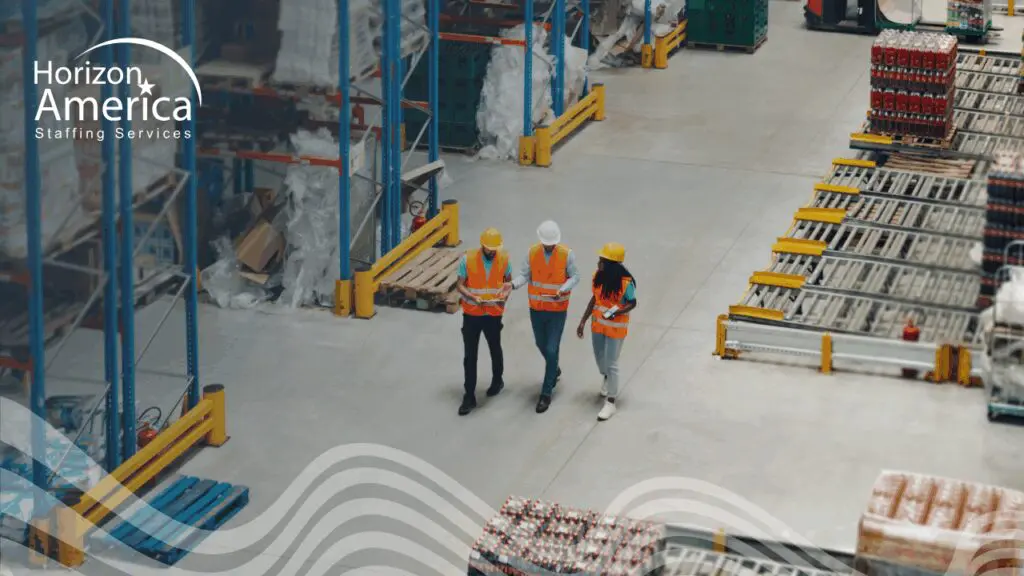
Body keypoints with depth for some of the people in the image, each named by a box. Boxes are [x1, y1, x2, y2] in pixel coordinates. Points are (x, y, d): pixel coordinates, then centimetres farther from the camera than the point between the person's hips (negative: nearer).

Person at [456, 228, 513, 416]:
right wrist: (474, 297, -25)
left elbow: (508, 281, 8)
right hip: (471, 314, -1)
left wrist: (505, 295, -13)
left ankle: (497, 381, 48)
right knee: (470, 356, 1)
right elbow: (460, 285, -8)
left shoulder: (504, 259, -6)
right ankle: (469, 397, 7)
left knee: (495, 349, 21)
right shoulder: (468, 259, -12)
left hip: (493, 314, 1)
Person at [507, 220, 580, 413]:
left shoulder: (566, 254, -14)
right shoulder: (532, 253, -8)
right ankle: (554, 370, 53)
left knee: (552, 350, -4)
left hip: (558, 310, -3)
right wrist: (513, 284, -25)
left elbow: (575, 277, -6)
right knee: (541, 344, 22)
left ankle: (546, 393, 6)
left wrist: (563, 290, -24)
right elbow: (525, 275, -5)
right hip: (536, 309, 3)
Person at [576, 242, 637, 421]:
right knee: (599, 357, 23)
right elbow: (595, 298, 3)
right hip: (598, 324, 6)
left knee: (611, 364, 1)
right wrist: (583, 321, 6)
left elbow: (632, 303, -11)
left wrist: (617, 312, -28)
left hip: (616, 328, -5)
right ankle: (607, 379, 56)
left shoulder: (626, 282, -25)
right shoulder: (598, 276, -10)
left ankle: (610, 403, 13)